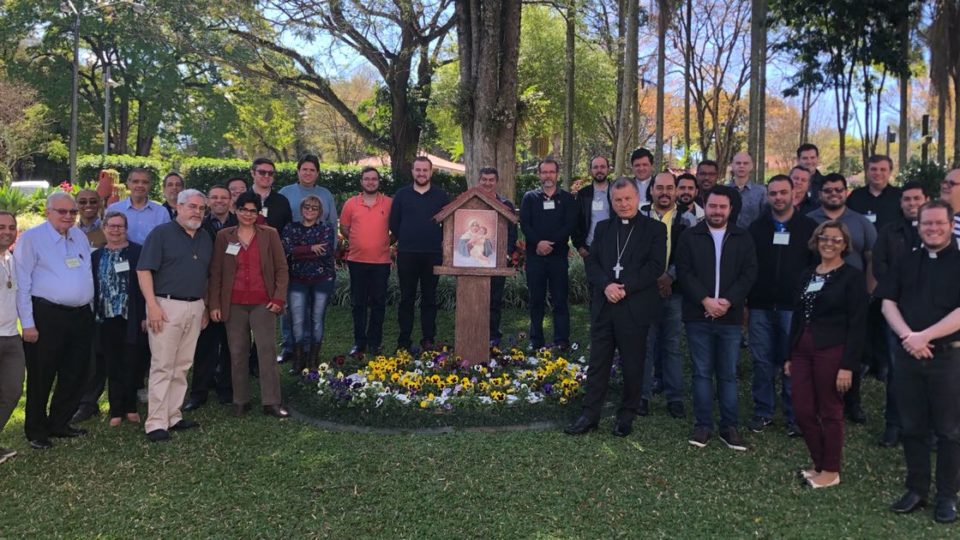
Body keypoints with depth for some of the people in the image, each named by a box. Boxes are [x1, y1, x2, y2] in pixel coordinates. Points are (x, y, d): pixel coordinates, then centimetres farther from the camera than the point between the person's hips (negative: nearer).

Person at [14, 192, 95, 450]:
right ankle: (36, 431, 17)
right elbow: (22, 283, -8)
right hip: (47, 315, -6)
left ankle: (59, 423, 27)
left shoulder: (80, 236, 13)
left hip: (81, 316, 6)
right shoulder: (31, 238, -6)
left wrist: (91, 310, 14)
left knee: (75, 375, 11)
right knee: (41, 377, 3)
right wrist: (28, 323, -12)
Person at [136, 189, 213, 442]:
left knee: (182, 366, 10)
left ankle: (173, 416, 19)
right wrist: (152, 305, -17)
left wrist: (206, 306, 15)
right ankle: (156, 423, 0)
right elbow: (144, 270, -9)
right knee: (162, 366, -4)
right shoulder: (161, 234, -4)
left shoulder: (205, 239, 15)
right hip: (166, 306, -6)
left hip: (195, 308, 6)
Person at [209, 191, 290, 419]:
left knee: (267, 349, -5)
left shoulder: (270, 234, 4)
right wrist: (214, 304, 2)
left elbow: (281, 268, 4)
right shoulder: (223, 236, 6)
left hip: (263, 302, -1)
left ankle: (271, 402, -1)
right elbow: (215, 272, 7)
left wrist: (279, 298, -5)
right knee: (237, 353, 6)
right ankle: (240, 401, 16)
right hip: (234, 304, 1)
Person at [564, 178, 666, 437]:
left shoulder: (655, 229, 1)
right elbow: (592, 262, 6)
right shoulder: (603, 227, 13)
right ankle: (590, 415, 15)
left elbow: (656, 266, -9)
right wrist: (606, 285, -13)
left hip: (635, 307, -3)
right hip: (603, 306, 3)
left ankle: (626, 416, 22)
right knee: (597, 363, 7)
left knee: (632, 365, 7)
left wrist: (625, 288, -17)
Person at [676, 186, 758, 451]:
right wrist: (705, 300, -15)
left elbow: (749, 273, 0)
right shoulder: (690, 237, 4)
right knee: (702, 372, 5)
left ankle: (729, 426, 15)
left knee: (728, 374, 7)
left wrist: (728, 301, -13)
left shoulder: (743, 238, 8)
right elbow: (684, 273, -4)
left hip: (730, 317, 1)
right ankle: (703, 425, 13)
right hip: (698, 316, -1)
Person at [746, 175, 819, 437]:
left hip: (794, 307, -2)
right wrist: (744, 302, 2)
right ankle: (763, 412, 17)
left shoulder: (809, 227, 3)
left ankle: (794, 416, 13)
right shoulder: (756, 227, 8)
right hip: (760, 307, 2)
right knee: (762, 361, 6)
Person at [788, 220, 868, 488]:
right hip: (803, 351, 6)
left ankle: (831, 471, 20)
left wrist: (848, 365, -15)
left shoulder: (852, 276, -5)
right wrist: (790, 356, 13)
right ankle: (819, 464, 25)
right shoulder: (807, 275, 13)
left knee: (830, 412, 5)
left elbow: (857, 325, -9)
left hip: (832, 353, -6)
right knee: (803, 411, 7)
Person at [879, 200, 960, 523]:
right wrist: (907, 336, -12)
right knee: (912, 427, 11)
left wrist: (924, 337, -18)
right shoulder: (907, 263, 11)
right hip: (907, 355, 4)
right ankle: (916, 490, 22)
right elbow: (888, 302, 4)